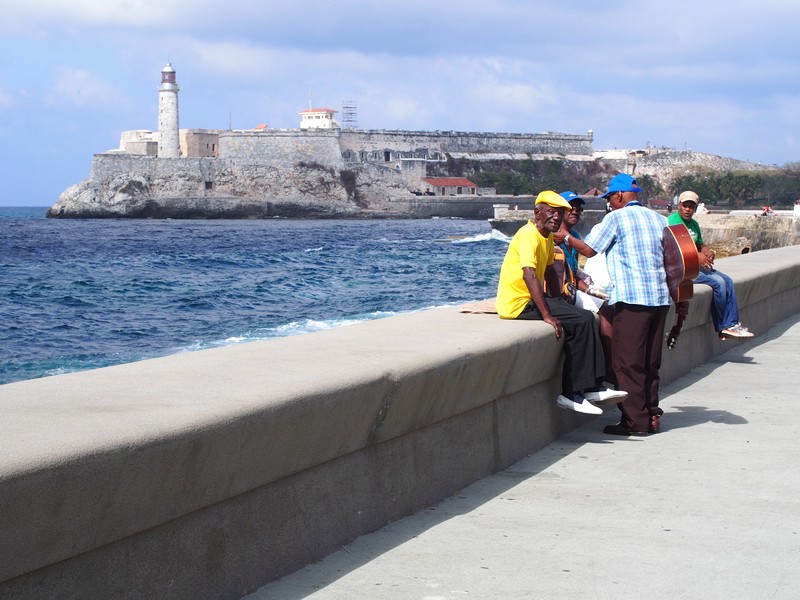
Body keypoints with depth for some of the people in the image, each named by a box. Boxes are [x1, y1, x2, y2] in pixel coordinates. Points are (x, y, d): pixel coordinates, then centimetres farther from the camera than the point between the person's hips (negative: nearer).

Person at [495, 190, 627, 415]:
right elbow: (529, 274, -29)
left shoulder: (547, 237, 14)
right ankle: (572, 393, -13)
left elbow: (549, 272, 24)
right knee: (581, 321, -17)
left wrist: (560, 304, 15)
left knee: (586, 318, 8)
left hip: (530, 299, 10)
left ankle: (591, 387, 5)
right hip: (518, 303, -10)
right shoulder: (529, 235, -18)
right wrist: (547, 315, -33)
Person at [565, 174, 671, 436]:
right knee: (650, 362, 13)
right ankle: (652, 416, 15)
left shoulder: (616, 218, -3)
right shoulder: (659, 219, 14)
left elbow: (588, 249, 0)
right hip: (661, 298, 7)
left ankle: (635, 420, -2)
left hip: (633, 299, -7)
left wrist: (566, 236, 17)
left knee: (628, 362, -2)